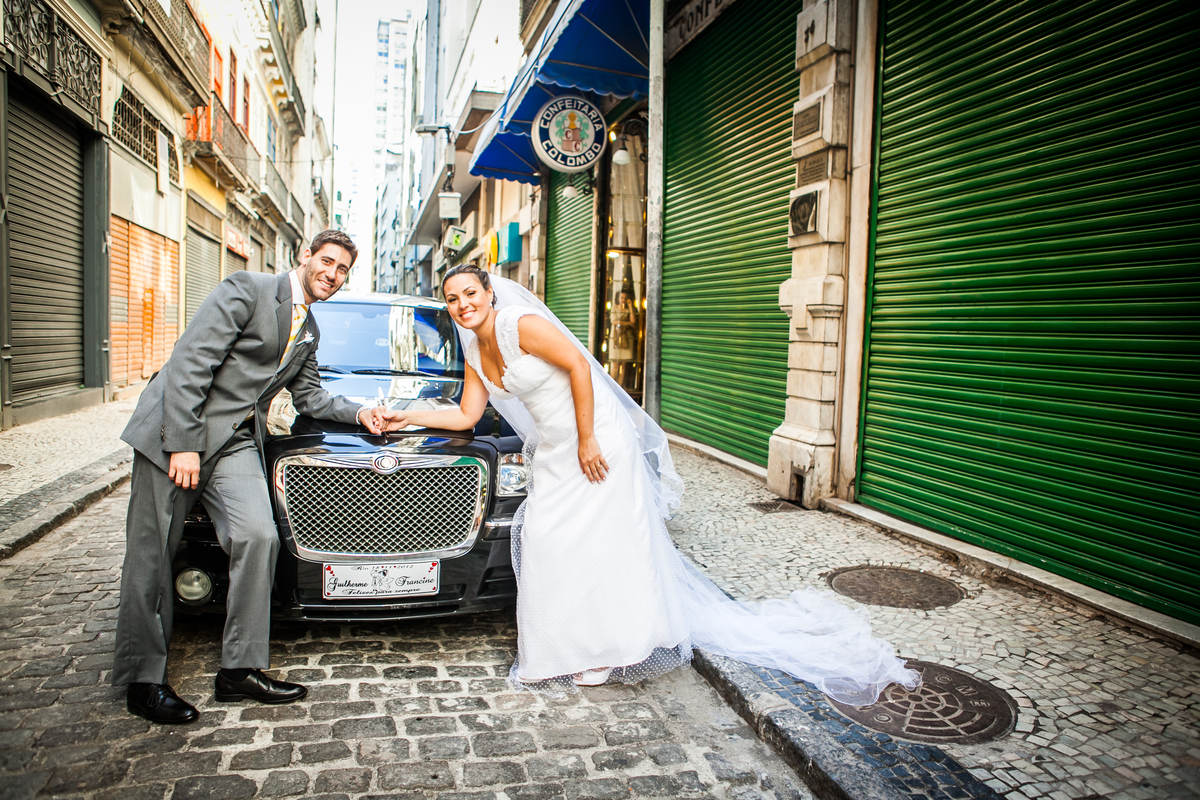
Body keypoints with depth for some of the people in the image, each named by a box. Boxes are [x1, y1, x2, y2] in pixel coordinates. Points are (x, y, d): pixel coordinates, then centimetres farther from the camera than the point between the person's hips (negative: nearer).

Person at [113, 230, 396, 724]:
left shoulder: (309, 332, 16)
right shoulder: (246, 290, -9)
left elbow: (308, 396, 23)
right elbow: (188, 364, -16)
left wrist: (359, 413, 6)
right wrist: (183, 444, -20)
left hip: (235, 442, 6)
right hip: (173, 432, -6)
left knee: (259, 537, -12)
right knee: (152, 556, 1)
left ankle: (240, 669, -1)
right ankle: (142, 682, 15)